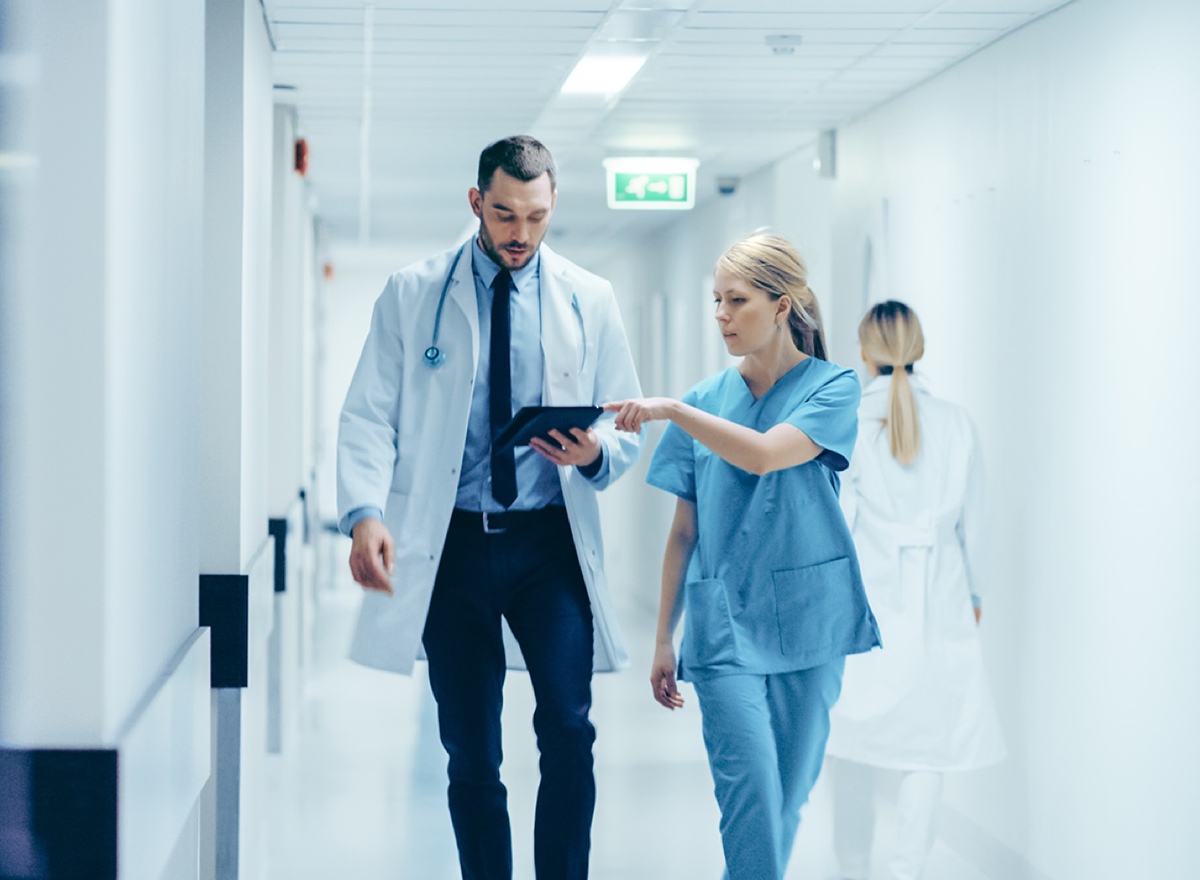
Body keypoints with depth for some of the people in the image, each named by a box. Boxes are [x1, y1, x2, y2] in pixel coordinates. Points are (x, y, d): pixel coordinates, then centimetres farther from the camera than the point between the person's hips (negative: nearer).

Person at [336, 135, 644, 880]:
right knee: (470, 754, 5)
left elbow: (628, 432, 9)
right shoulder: (412, 295, 4)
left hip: (549, 541, 0)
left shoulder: (590, 300, 7)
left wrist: (594, 453, -15)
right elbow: (369, 418, -1)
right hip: (450, 543, 0)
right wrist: (365, 512, -19)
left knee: (568, 728, -14)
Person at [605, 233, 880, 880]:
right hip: (723, 621, 1)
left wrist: (672, 410, -21)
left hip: (807, 619, -1)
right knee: (751, 787, -14)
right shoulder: (707, 400, 8)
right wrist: (664, 639, 10)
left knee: (787, 796, 5)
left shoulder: (834, 388, 0)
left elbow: (765, 454, -19)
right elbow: (684, 532, 11)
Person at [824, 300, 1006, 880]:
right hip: (939, 600, 1)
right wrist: (973, 592, 20)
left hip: (867, 595, -1)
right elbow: (972, 521, 7)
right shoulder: (954, 424, 0)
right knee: (930, 744, 5)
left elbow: (837, 522, -7)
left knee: (856, 745, 10)